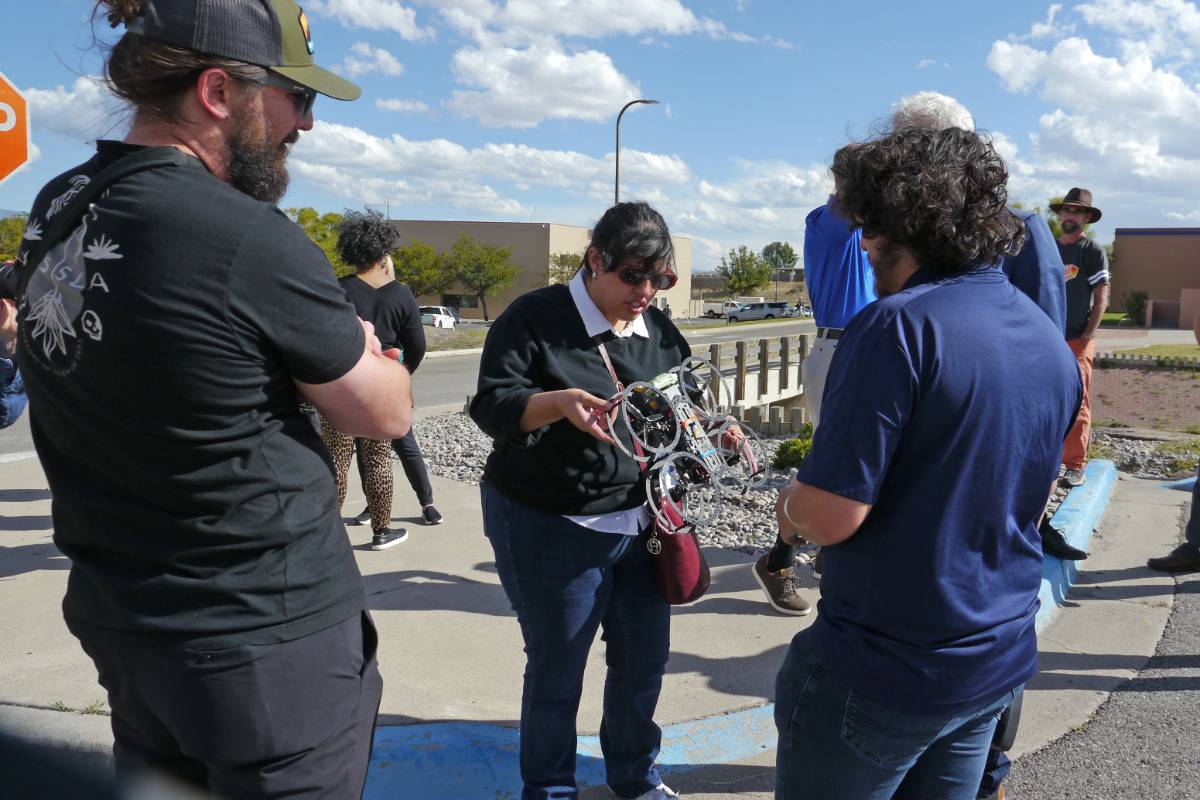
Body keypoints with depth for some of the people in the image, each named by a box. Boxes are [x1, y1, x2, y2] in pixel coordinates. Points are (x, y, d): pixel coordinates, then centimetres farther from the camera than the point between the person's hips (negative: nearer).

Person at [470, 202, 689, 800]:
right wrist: (561, 402, -36)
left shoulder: (659, 331, 7)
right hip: (552, 530, -5)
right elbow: (492, 405, -18)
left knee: (644, 661, 16)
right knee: (556, 672, 9)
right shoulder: (534, 319, -12)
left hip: (642, 521, 6)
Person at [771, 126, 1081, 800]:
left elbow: (832, 515, -26)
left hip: (884, 674, -7)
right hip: (1000, 666, 7)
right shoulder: (1053, 345, 3)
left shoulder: (901, 324, -22)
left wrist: (792, 506, -3)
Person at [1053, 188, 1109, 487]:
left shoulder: (1093, 251, 0)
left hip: (1077, 340, -4)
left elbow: (1101, 299, -3)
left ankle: (1075, 465, -1)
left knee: (1077, 404, -6)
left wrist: (1087, 337, -11)